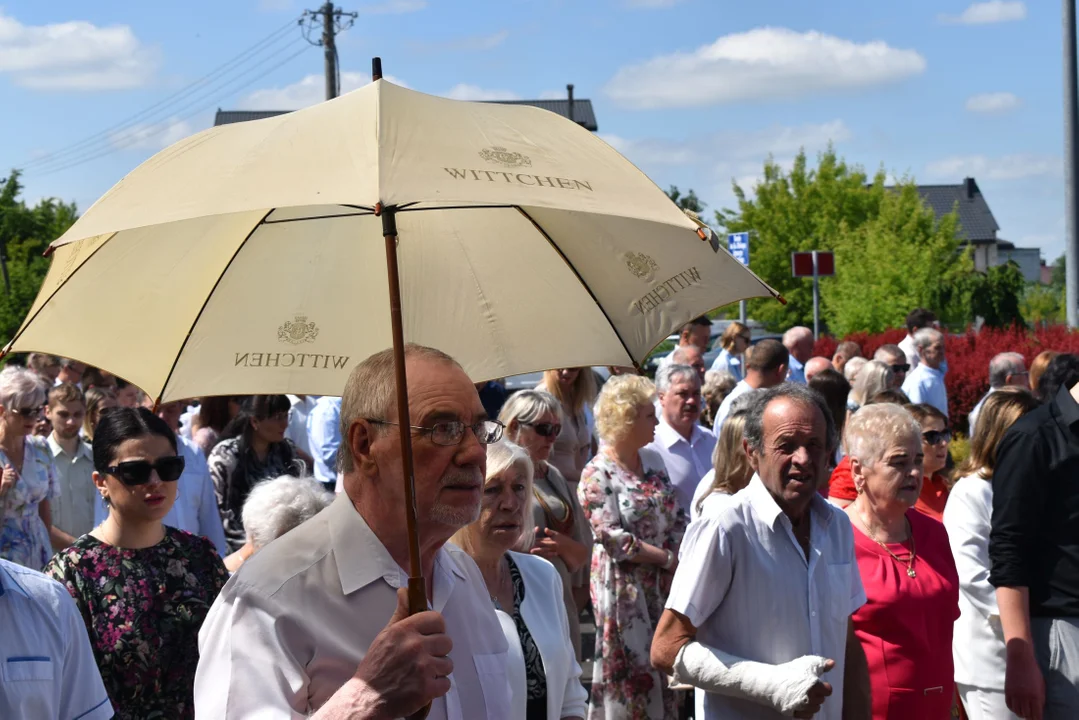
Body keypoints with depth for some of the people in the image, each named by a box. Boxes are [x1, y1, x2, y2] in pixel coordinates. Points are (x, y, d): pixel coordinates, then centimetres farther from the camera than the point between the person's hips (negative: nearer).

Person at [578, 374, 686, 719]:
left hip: (666, 584, 6)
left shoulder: (653, 461, 9)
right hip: (625, 586, -6)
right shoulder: (598, 474, -11)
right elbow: (612, 538, -17)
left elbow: (677, 517, 10)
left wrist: (683, 555, -7)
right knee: (631, 667, -1)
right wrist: (668, 558, -13)